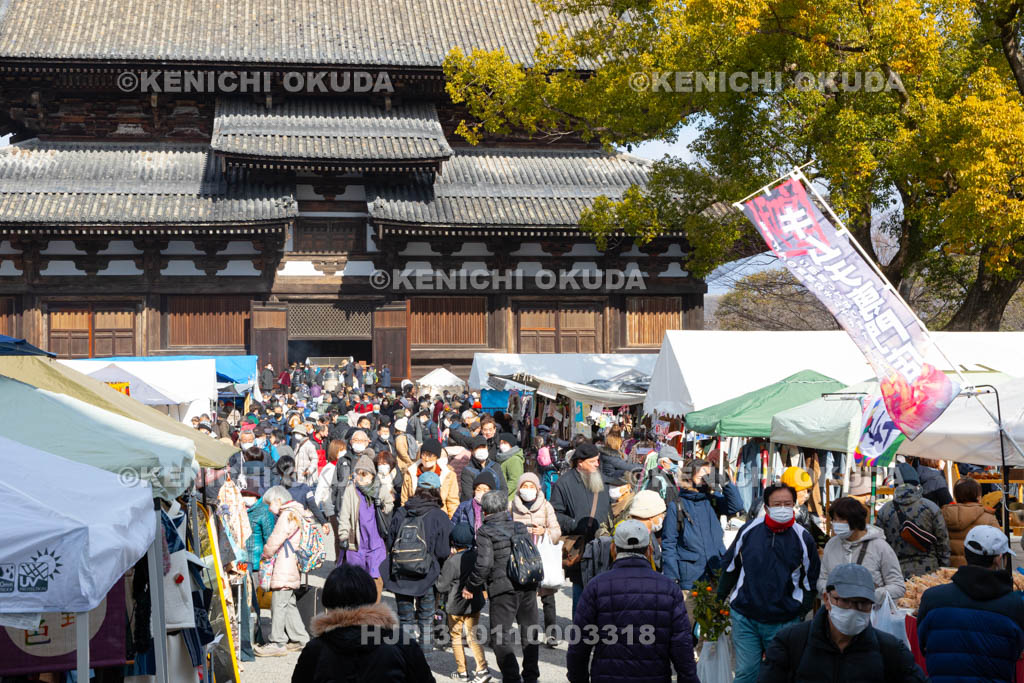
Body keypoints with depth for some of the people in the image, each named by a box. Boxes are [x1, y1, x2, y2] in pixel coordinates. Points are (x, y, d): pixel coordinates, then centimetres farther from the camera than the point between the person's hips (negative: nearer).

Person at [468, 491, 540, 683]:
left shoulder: (485, 532, -6)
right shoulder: (520, 528, 11)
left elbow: (483, 564, -13)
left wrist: (470, 586, -1)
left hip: (503, 590, -6)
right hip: (527, 587, 6)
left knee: (500, 637, 2)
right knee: (529, 633, 17)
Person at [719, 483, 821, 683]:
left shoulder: (803, 538, -3)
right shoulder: (749, 530, -1)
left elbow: (811, 581, 8)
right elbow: (730, 567, 11)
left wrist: (801, 611, 2)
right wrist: (718, 599, 11)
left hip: (784, 622, 0)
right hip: (744, 617, 0)